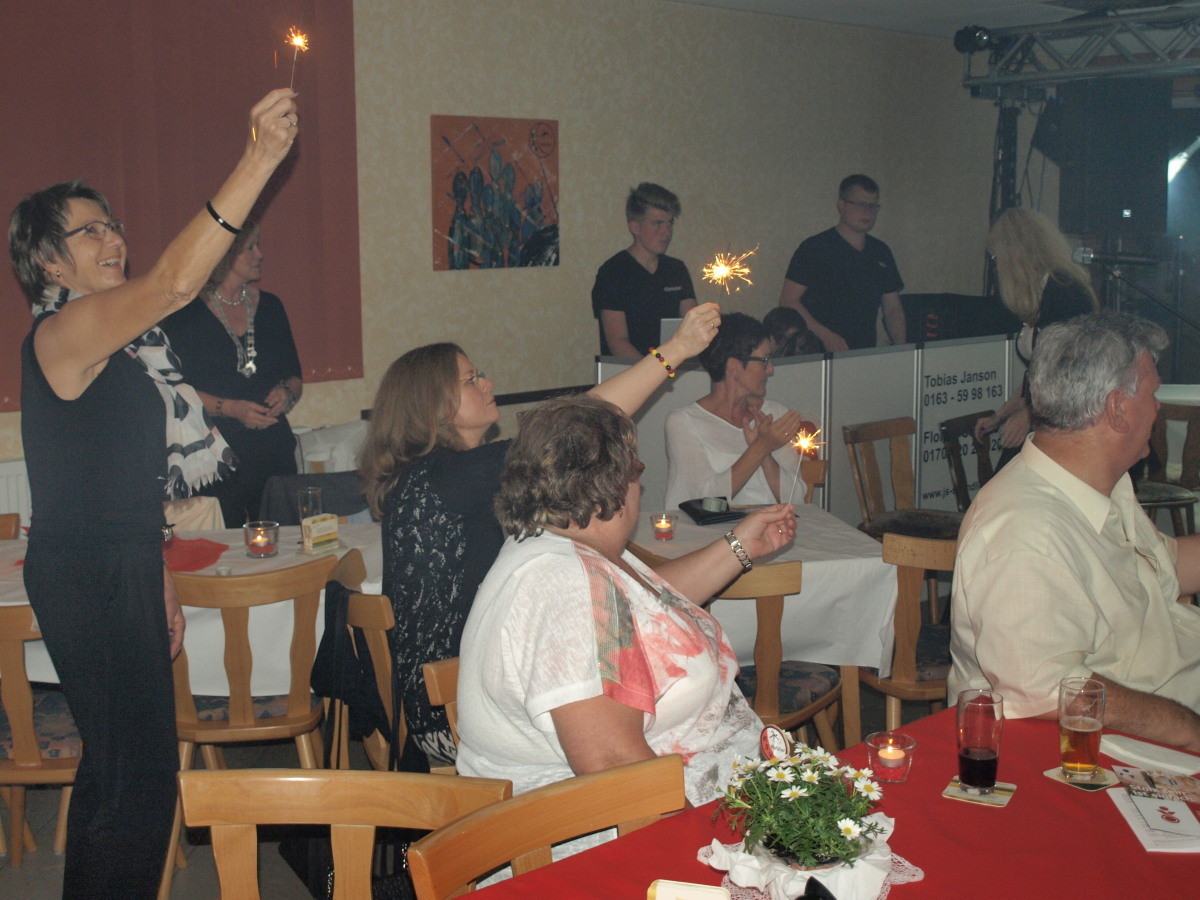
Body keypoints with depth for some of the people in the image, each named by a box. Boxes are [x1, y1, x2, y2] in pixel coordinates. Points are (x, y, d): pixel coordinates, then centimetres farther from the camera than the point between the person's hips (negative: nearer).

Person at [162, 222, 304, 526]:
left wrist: (286, 393, -4)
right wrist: (229, 408, -15)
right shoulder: (186, 313, -2)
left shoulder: (269, 306, 13)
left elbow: (294, 377, 17)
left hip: (273, 452, 4)